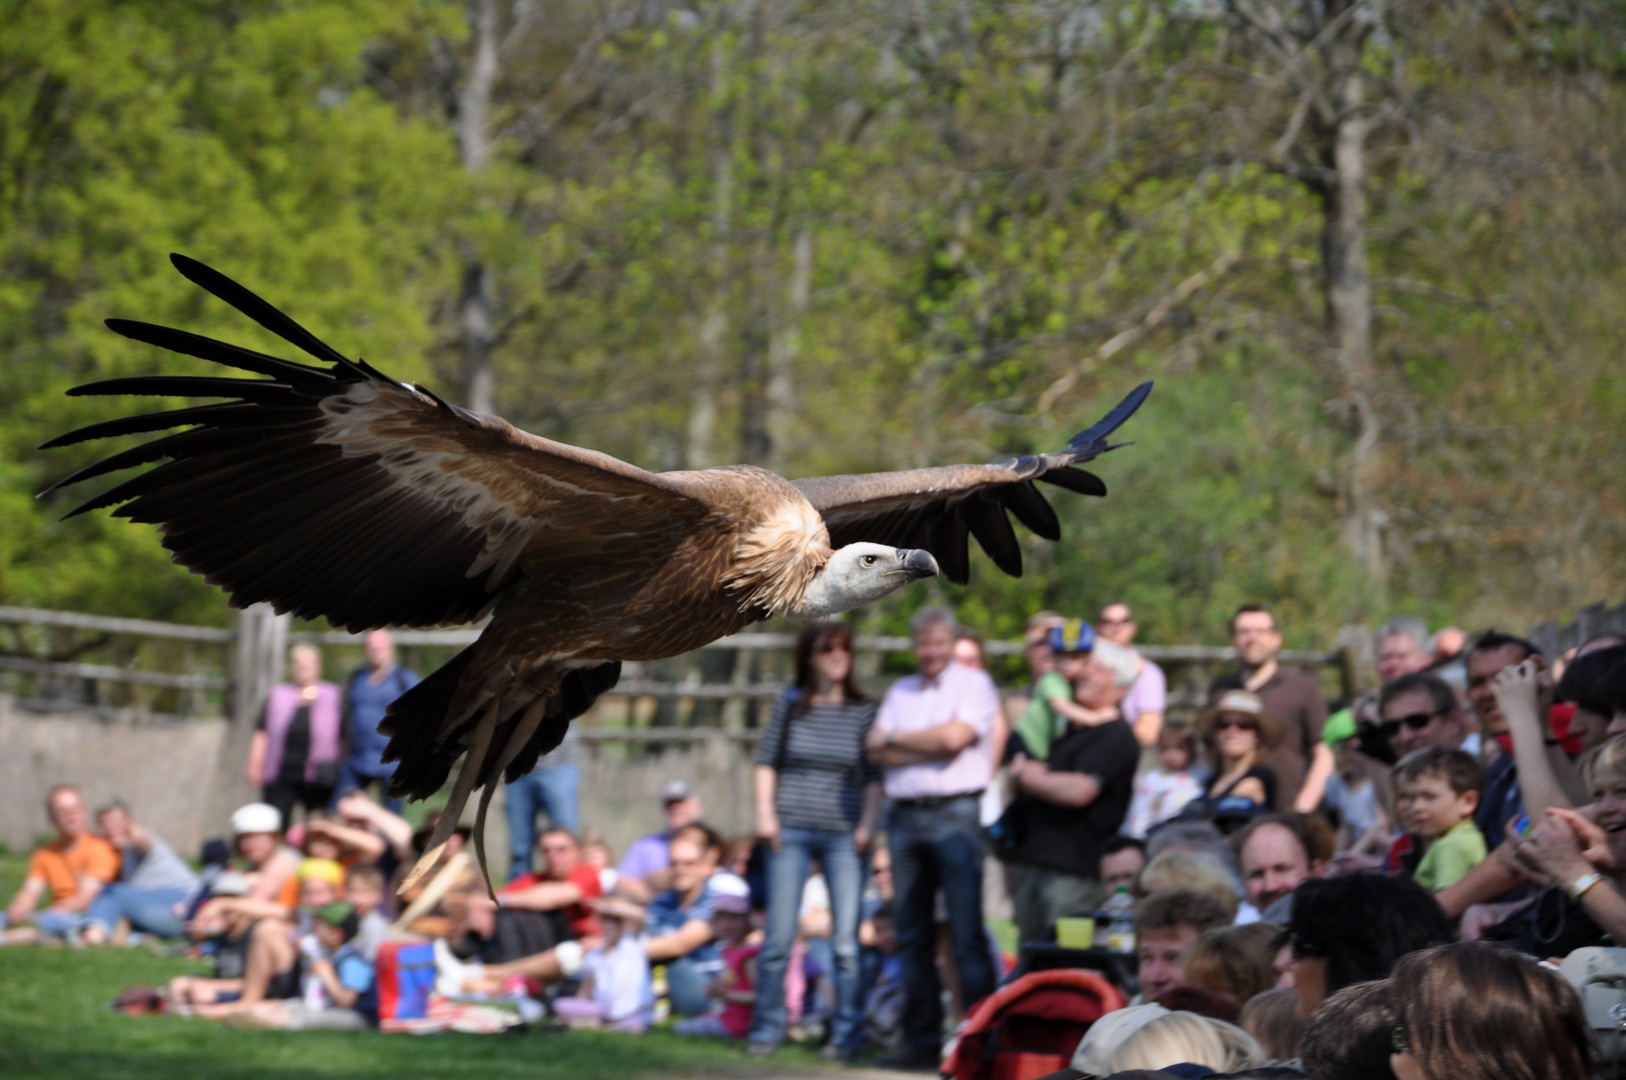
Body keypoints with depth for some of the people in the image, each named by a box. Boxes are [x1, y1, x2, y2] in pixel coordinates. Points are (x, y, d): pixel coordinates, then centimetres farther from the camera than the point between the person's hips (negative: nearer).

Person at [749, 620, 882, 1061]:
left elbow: (874, 777, 5)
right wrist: (765, 813, 0)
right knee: (779, 937, 0)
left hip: (843, 835, -1)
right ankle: (767, 1028, 11)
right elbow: (767, 763, 10)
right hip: (790, 832, 1)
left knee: (846, 939, -4)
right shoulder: (790, 706, 6)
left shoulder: (864, 712, 5)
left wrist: (867, 825, -6)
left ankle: (847, 1033, 5)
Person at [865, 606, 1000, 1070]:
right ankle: (921, 1043, 10)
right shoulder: (900, 691, 19)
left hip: (954, 816, -6)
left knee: (967, 936, -9)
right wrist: (931, 747, -5)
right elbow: (875, 749, 6)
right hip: (906, 817, 6)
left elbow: (954, 736, -13)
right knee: (913, 936, 6)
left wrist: (898, 739, 1)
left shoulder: (973, 684, 2)